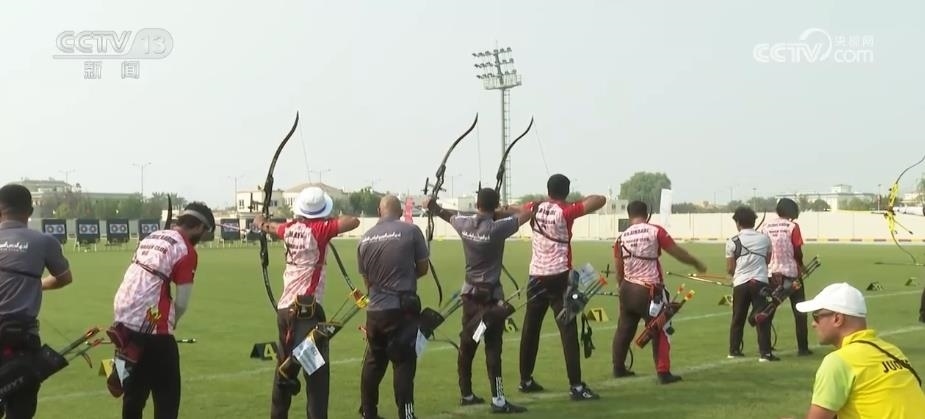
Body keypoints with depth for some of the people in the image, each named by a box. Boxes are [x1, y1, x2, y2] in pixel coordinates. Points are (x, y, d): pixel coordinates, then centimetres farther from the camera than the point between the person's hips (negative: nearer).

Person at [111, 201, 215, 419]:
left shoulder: (151, 237, 16)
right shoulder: (186, 250, -7)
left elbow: (141, 283, 16)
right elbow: (182, 303, -7)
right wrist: (170, 323, 12)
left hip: (123, 320, 8)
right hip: (150, 327, -8)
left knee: (134, 389, 20)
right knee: (167, 394, 2)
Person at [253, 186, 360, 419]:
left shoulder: (290, 229, 8)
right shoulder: (319, 229, -11)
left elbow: (268, 226, 30)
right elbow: (353, 221, -20)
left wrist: (261, 221, 54)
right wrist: (331, 221, 0)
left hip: (285, 308, 7)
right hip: (307, 309, -7)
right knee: (316, 369, -7)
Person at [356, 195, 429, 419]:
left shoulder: (365, 238, 5)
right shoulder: (411, 231, -7)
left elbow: (366, 278, 12)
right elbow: (423, 268, 1)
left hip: (375, 310, 5)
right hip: (403, 309, -5)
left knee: (373, 363, 18)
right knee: (403, 364, 0)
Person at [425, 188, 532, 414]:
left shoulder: (464, 224, -1)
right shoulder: (497, 228, -18)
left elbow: (451, 215, 21)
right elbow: (527, 213, -11)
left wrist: (434, 207, 42)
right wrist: (506, 210, 6)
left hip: (470, 292, 6)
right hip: (490, 294, -6)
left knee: (467, 344, 13)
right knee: (493, 347, -7)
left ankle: (466, 394, 23)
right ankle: (498, 400, -7)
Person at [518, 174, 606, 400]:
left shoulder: (534, 209, 6)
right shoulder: (565, 211, -9)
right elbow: (600, 200, -12)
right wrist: (580, 200, 3)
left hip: (536, 277, 6)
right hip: (558, 277, -6)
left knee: (530, 329, 13)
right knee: (568, 331, -6)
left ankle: (526, 380, 22)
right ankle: (576, 386, -8)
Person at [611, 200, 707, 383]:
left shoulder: (621, 238, 4)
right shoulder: (655, 231, -7)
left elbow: (619, 269, 9)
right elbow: (677, 252, -3)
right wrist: (696, 263, 12)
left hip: (627, 289, 5)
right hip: (649, 291, -5)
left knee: (624, 329, 16)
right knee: (660, 331, 2)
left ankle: (618, 368, 26)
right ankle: (663, 373, -1)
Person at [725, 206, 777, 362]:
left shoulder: (732, 241, -1)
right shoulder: (765, 239, 5)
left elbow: (730, 269, 3)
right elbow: (768, 260, 15)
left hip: (740, 283, 1)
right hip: (760, 282, 0)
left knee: (738, 318, 13)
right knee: (762, 318, -1)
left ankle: (734, 350, 20)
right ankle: (765, 353, -6)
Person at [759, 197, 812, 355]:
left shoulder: (766, 227, 3)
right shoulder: (792, 226, -9)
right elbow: (798, 252, -7)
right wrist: (801, 265, 11)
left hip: (771, 273, 4)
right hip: (791, 273, -4)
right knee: (800, 312, 6)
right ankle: (802, 348, 6)